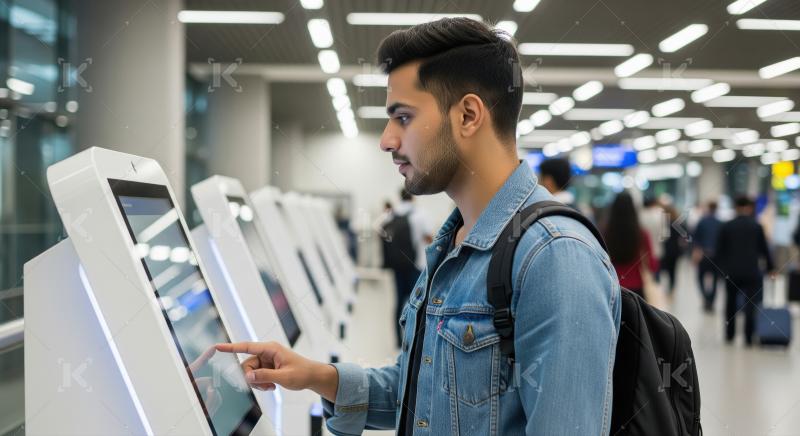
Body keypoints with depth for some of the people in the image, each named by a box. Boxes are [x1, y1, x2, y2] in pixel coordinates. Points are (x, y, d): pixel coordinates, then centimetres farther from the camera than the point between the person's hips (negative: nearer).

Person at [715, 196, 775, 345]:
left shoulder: (726, 226, 0)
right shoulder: (757, 226, -3)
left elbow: (719, 250, 1)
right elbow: (764, 249, 1)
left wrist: (721, 268, 13)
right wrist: (770, 267, 12)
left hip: (731, 271, 2)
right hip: (751, 271, -2)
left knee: (730, 304, 15)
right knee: (751, 304, 2)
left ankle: (729, 335, 20)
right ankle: (749, 337, -2)